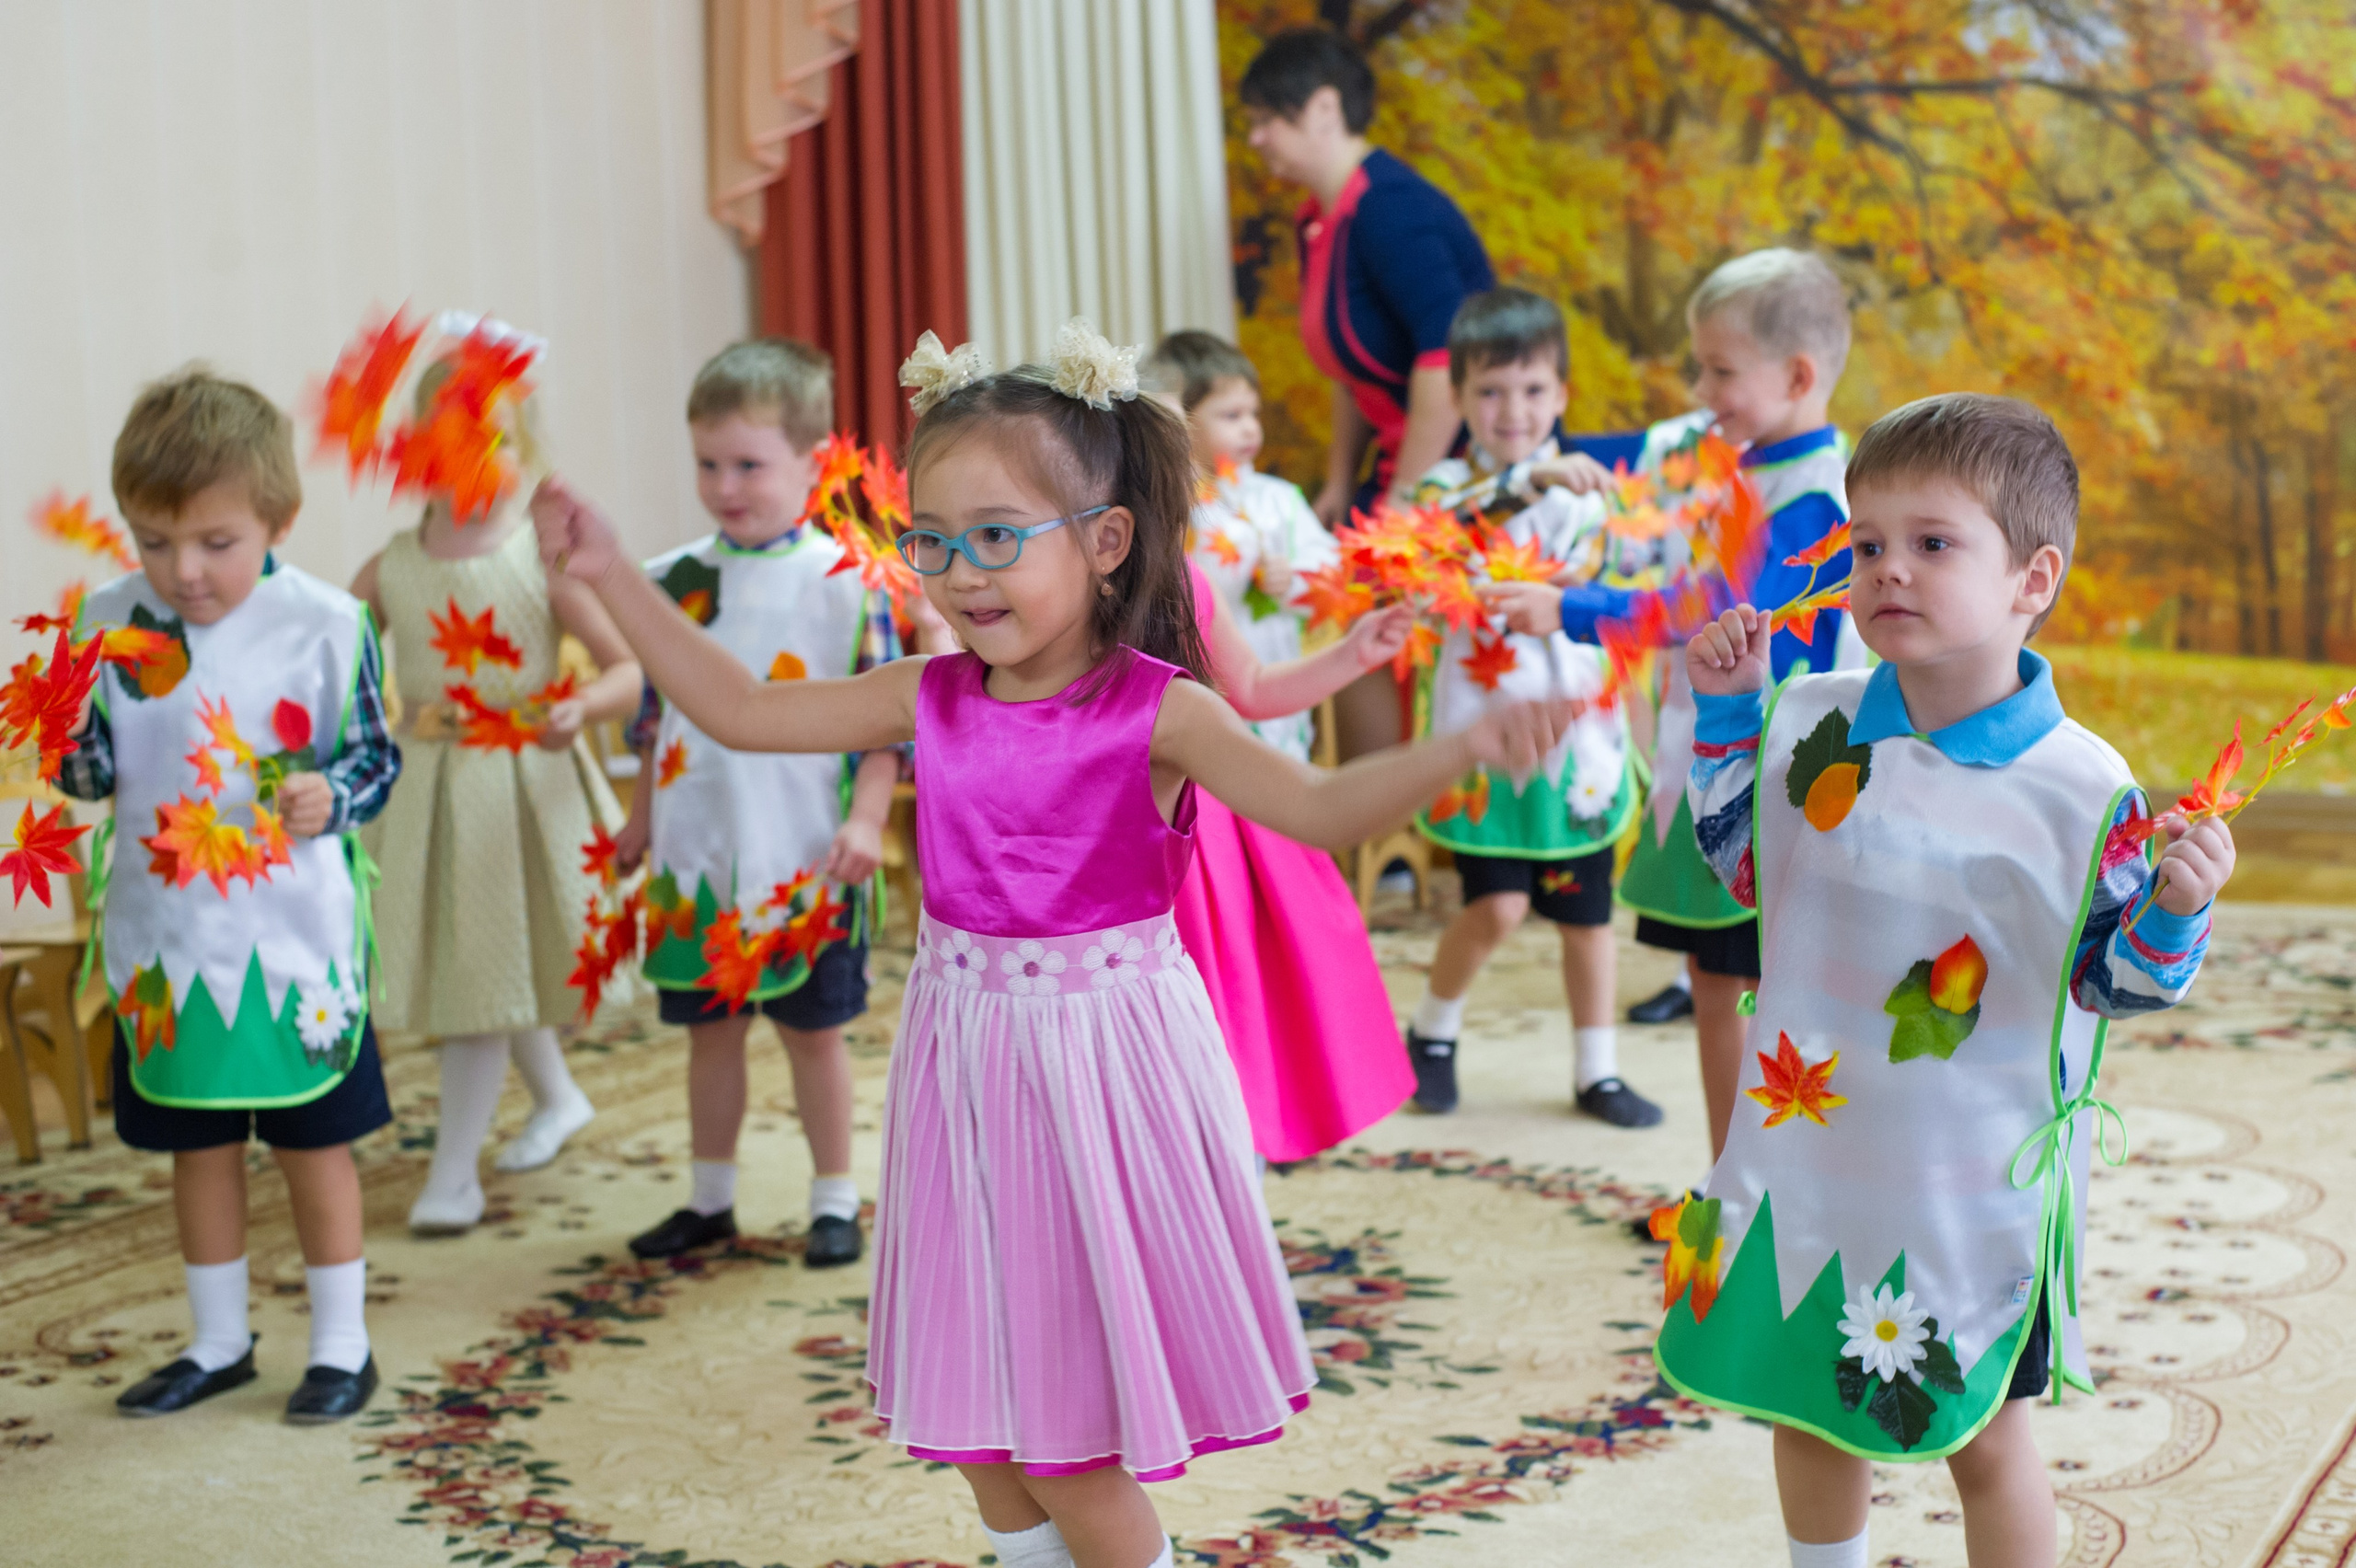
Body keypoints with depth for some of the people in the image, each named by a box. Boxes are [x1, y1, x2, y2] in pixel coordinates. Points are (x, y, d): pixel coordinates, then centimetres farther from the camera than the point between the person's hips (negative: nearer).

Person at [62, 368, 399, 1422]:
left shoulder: (324, 625, -12)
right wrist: (63, 737, -17)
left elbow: (376, 760, -4)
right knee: (196, 1141, 16)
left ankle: (341, 1341, 25)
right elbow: (92, 774, 5)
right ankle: (218, 1343, 33)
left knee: (313, 1139, 9)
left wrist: (327, 800, -23)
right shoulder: (110, 622, -3)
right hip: (167, 939, 3)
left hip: (295, 939, -3)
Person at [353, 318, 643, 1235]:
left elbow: (631, 668, -11)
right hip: (424, 789, 4)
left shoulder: (546, 561, -10)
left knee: (486, 968, -3)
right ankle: (556, 1098, 40)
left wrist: (582, 707, -29)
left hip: (524, 788, -4)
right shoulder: (389, 571, -1)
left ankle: (455, 1169, 5)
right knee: (461, 962, 15)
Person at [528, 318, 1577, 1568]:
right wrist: (612, 577, 5)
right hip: (967, 1057, 5)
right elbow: (741, 711, 7)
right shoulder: (930, 700, 0)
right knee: (977, 1420, 15)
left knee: (1070, 1437, 1)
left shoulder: (1158, 710, -15)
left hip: (1101, 1051, -5)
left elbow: (1317, 808, -26)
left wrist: (1462, 748, -43)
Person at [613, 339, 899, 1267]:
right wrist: (641, 815, 14)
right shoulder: (675, 582, 4)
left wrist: (865, 821, -15)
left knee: (813, 1029, 8)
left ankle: (834, 1200, 22)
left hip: (805, 857, -4)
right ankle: (710, 1198, 27)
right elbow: (655, 709, 13)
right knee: (710, 1026, 14)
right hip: (698, 855, 4)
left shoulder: (846, 583, -9)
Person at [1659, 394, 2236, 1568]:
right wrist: (1724, 712, 3)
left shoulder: (2081, 792, -16)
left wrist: (2176, 908, -28)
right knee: (1803, 1410, 20)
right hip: (1808, 1156, 4)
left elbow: (2115, 981, -8)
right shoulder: (1810, 726, -4)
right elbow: (1744, 865, 11)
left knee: (1980, 1434, 11)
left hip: (1972, 1184, -4)